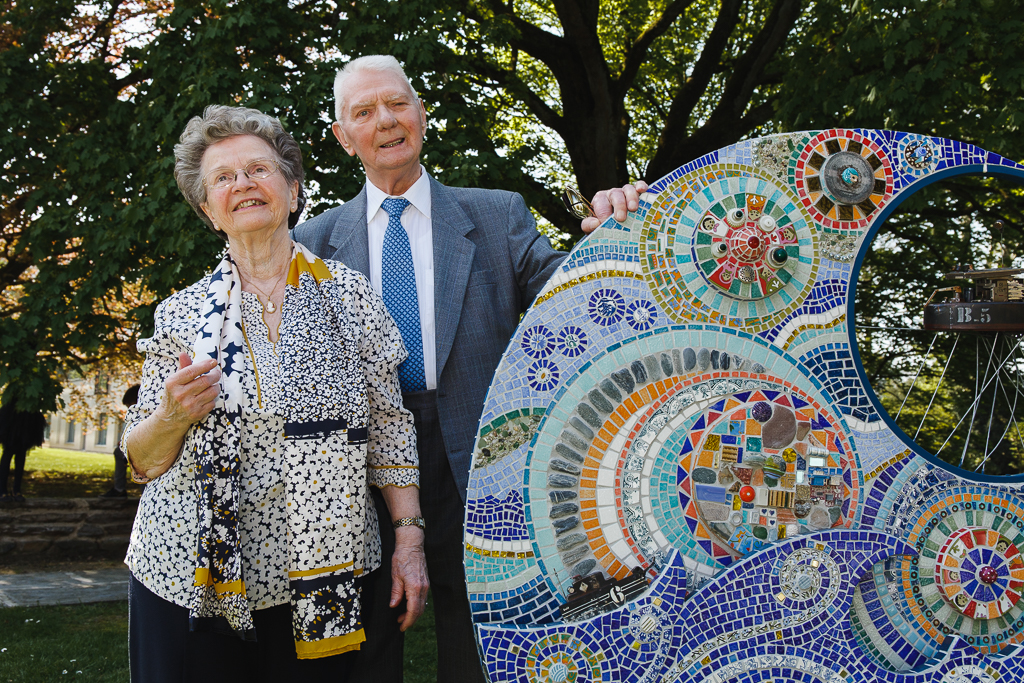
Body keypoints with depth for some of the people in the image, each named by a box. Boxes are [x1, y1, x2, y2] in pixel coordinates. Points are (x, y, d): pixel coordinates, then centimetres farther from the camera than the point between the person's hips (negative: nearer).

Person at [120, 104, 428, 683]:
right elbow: (143, 461, 5)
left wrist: (409, 540, -3)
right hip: (194, 580, 1)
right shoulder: (182, 315, 4)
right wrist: (172, 417, -16)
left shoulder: (348, 293, 2)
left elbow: (389, 424, 2)